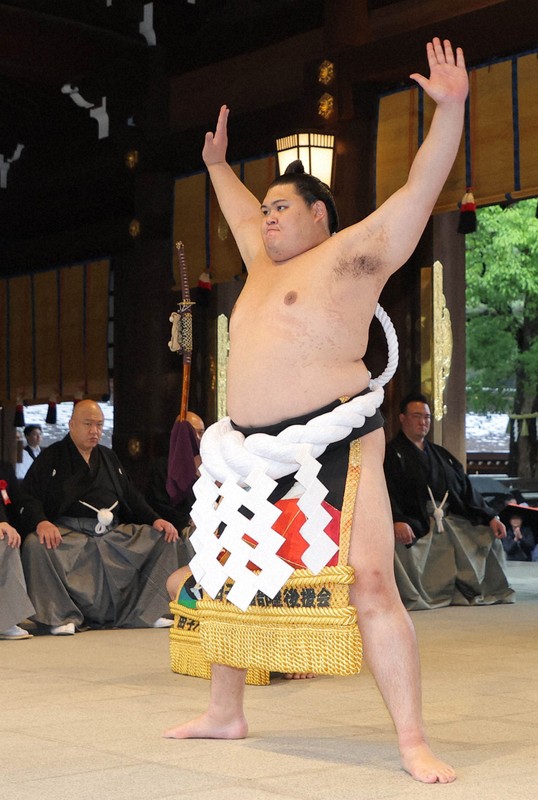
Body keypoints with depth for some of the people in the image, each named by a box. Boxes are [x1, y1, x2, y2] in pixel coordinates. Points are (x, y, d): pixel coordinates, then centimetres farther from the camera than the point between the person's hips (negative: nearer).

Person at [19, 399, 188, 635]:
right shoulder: (51, 458, 9)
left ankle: (144, 613, -10)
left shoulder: (109, 458, 26)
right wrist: (41, 522, -23)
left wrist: (155, 519, 6)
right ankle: (62, 617, -26)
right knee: (36, 544, -37)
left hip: (114, 532, 5)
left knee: (168, 540, -10)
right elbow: (29, 498, -1)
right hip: (69, 531, -5)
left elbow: (131, 497, 24)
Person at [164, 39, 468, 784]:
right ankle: (226, 714, 30)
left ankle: (414, 743, -10)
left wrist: (450, 108, -14)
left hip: (333, 449, -8)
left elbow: (420, 190, -8)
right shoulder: (265, 263, 21)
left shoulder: (350, 254, -1)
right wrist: (219, 166, 48)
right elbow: (243, 215, 42)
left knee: (371, 587, -14)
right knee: (220, 579, 14)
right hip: (254, 457, 8)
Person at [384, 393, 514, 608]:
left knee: (490, 538, 4)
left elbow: (466, 489, 21)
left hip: (452, 522, 7)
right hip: (414, 525, -7)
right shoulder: (392, 454, 3)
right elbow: (388, 492, -13)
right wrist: (397, 521, -32)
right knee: (399, 544, -37)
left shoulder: (441, 454, 25)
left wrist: (490, 517, 9)